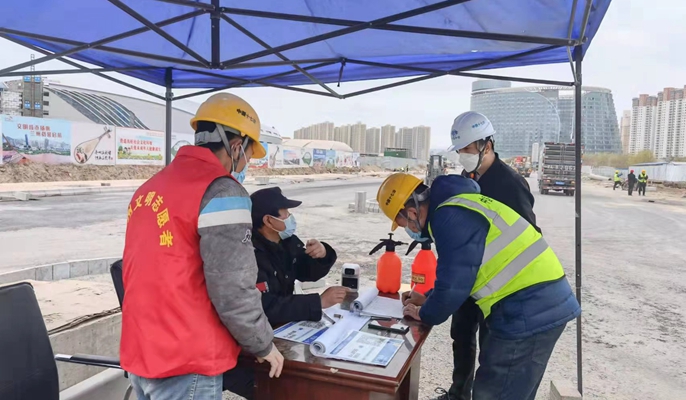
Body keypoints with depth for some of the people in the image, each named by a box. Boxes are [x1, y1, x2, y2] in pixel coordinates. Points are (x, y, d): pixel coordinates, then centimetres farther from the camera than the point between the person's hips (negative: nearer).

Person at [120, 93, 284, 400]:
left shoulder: (151, 187, 9)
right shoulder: (221, 190, -17)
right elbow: (233, 290, -20)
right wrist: (263, 345, -4)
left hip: (140, 356, 8)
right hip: (185, 366, -8)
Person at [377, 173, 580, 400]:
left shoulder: (451, 218, -19)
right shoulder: (458, 204, 13)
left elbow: (453, 284, -17)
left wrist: (424, 314, 1)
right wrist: (429, 300, 24)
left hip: (528, 312, -10)